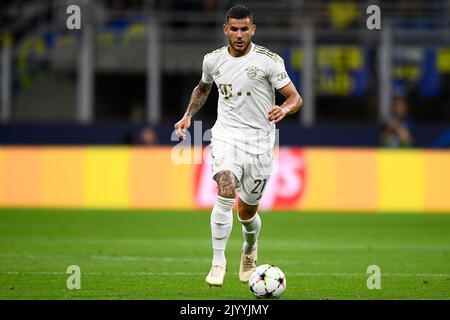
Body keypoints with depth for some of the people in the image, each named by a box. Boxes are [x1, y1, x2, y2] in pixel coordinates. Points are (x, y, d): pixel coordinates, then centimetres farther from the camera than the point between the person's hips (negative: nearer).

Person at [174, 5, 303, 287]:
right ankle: (218, 263, -21)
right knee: (226, 193, -26)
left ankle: (250, 251, 44)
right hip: (226, 136, 1)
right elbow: (203, 88, 26)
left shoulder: (268, 60, -8)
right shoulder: (213, 60, 3)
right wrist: (188, 116, 15)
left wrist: (284, 110, -30)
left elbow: (296, 98, -9)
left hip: (259, 141, -1)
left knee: (247, 212, 9)